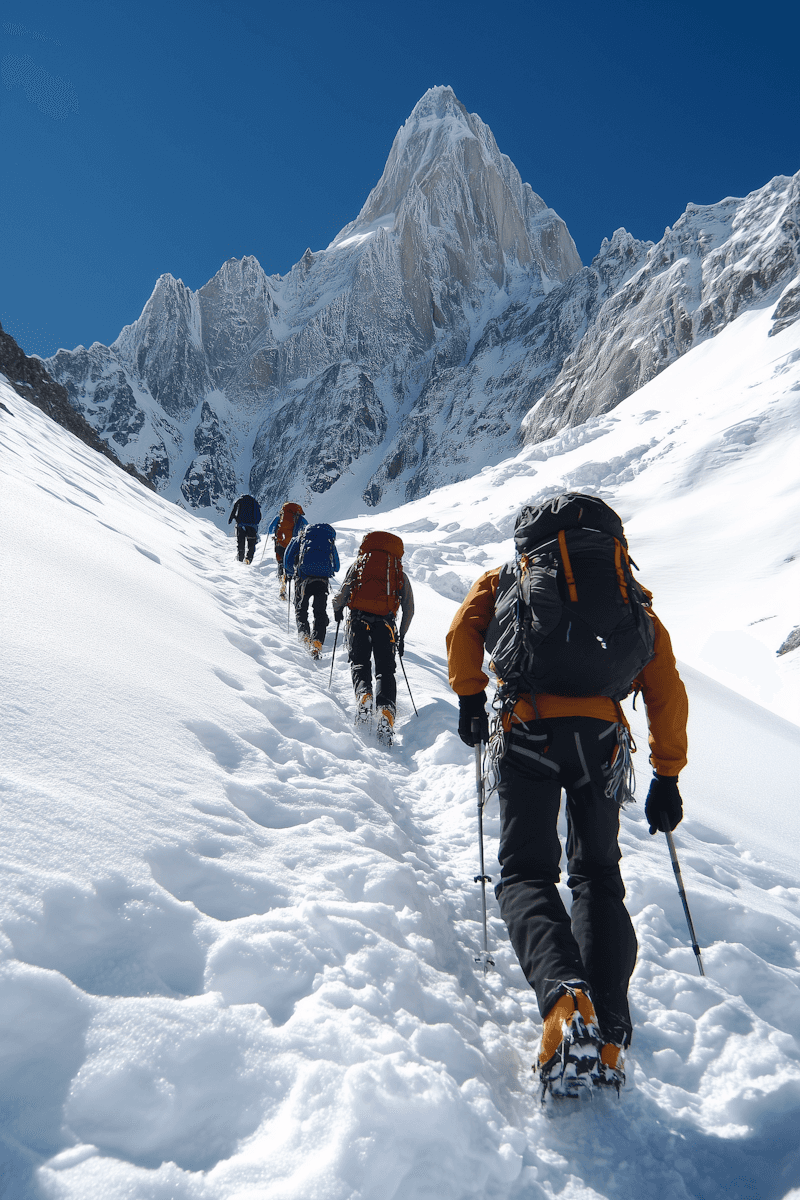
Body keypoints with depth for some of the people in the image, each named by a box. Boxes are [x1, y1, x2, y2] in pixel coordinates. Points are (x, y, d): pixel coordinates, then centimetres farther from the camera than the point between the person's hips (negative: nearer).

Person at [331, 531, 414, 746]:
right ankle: (386, 710, -21)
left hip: (359, 619, -1)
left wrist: (337, 609, 29)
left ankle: (363, 694, -23)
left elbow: (341, 595, 7)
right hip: (386, 623, 1)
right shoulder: (399, 572, 20)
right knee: (385, 669, 2)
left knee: (359, 662, 7)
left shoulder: (360, 563, 16)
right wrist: (401, 636, 25)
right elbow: (409, 608, 16)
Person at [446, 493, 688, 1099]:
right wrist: (667, 776, 21)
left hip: (529, 731, -2)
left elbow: (463, 629, 5)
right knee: (599, 877, 14)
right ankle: (609, 1036, 1)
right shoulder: (633, 594, 25)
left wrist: (470, 698, 15)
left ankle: (565, 998, -24)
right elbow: (667, 689, 18)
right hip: (602, 737, 2)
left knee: (526, 872, 3)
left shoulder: (510, 576, 22)